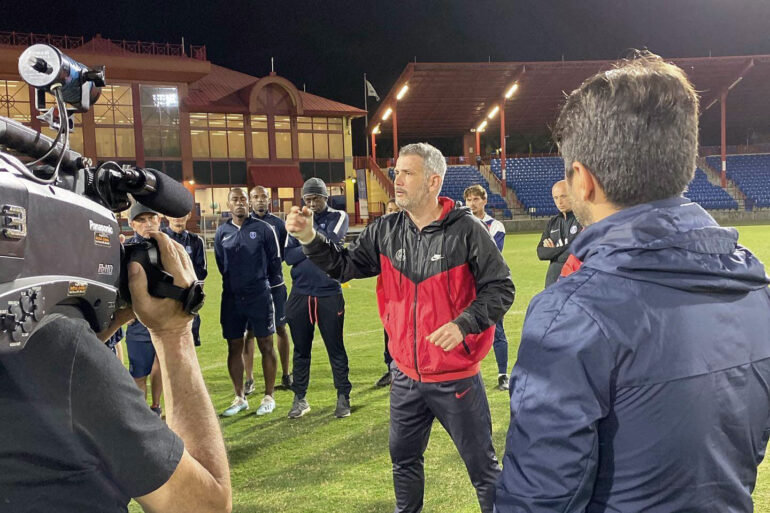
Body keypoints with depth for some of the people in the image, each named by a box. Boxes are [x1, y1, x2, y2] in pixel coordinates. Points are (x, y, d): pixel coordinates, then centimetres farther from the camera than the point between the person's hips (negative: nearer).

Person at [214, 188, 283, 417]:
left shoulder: (263, 229, -2)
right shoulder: (221, 233, 7)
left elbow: (275, 260, 4)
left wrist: (268, 284, 7)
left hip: (259, 296, -3)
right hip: (232, 297, 3)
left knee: (266, 346, 3)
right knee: (234, 347, 8)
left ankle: (269, 397, 13)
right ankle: (239, 398, 20)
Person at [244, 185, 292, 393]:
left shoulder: (278, 223, 7)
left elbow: (285, 251, 10)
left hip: (274, 283, 1)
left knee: (280, 328, 7)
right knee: (249, 331, 2)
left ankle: (286, 375, 19)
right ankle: (249, 379, 11)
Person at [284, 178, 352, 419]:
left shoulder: (338, 217, 3)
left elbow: (331, 243, -17)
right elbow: (289, 255, -3)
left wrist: (310, 224, -11)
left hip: (329, 294, -2)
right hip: (300, 294, 3)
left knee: (335, 348, 5)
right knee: (301, 349, 10)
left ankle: (343, 397, 16)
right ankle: (300, 398, 21)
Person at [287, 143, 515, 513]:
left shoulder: (466, 231, -15)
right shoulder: (385, 232, -1)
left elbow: (500, 288, -11)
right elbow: (344, 266, 3)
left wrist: (463, 324, -25)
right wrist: (309, 238, -13)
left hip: (456, 376, -5)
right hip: (405, 376, 5)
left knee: (481, 464, 10)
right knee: (404, 458, 24)